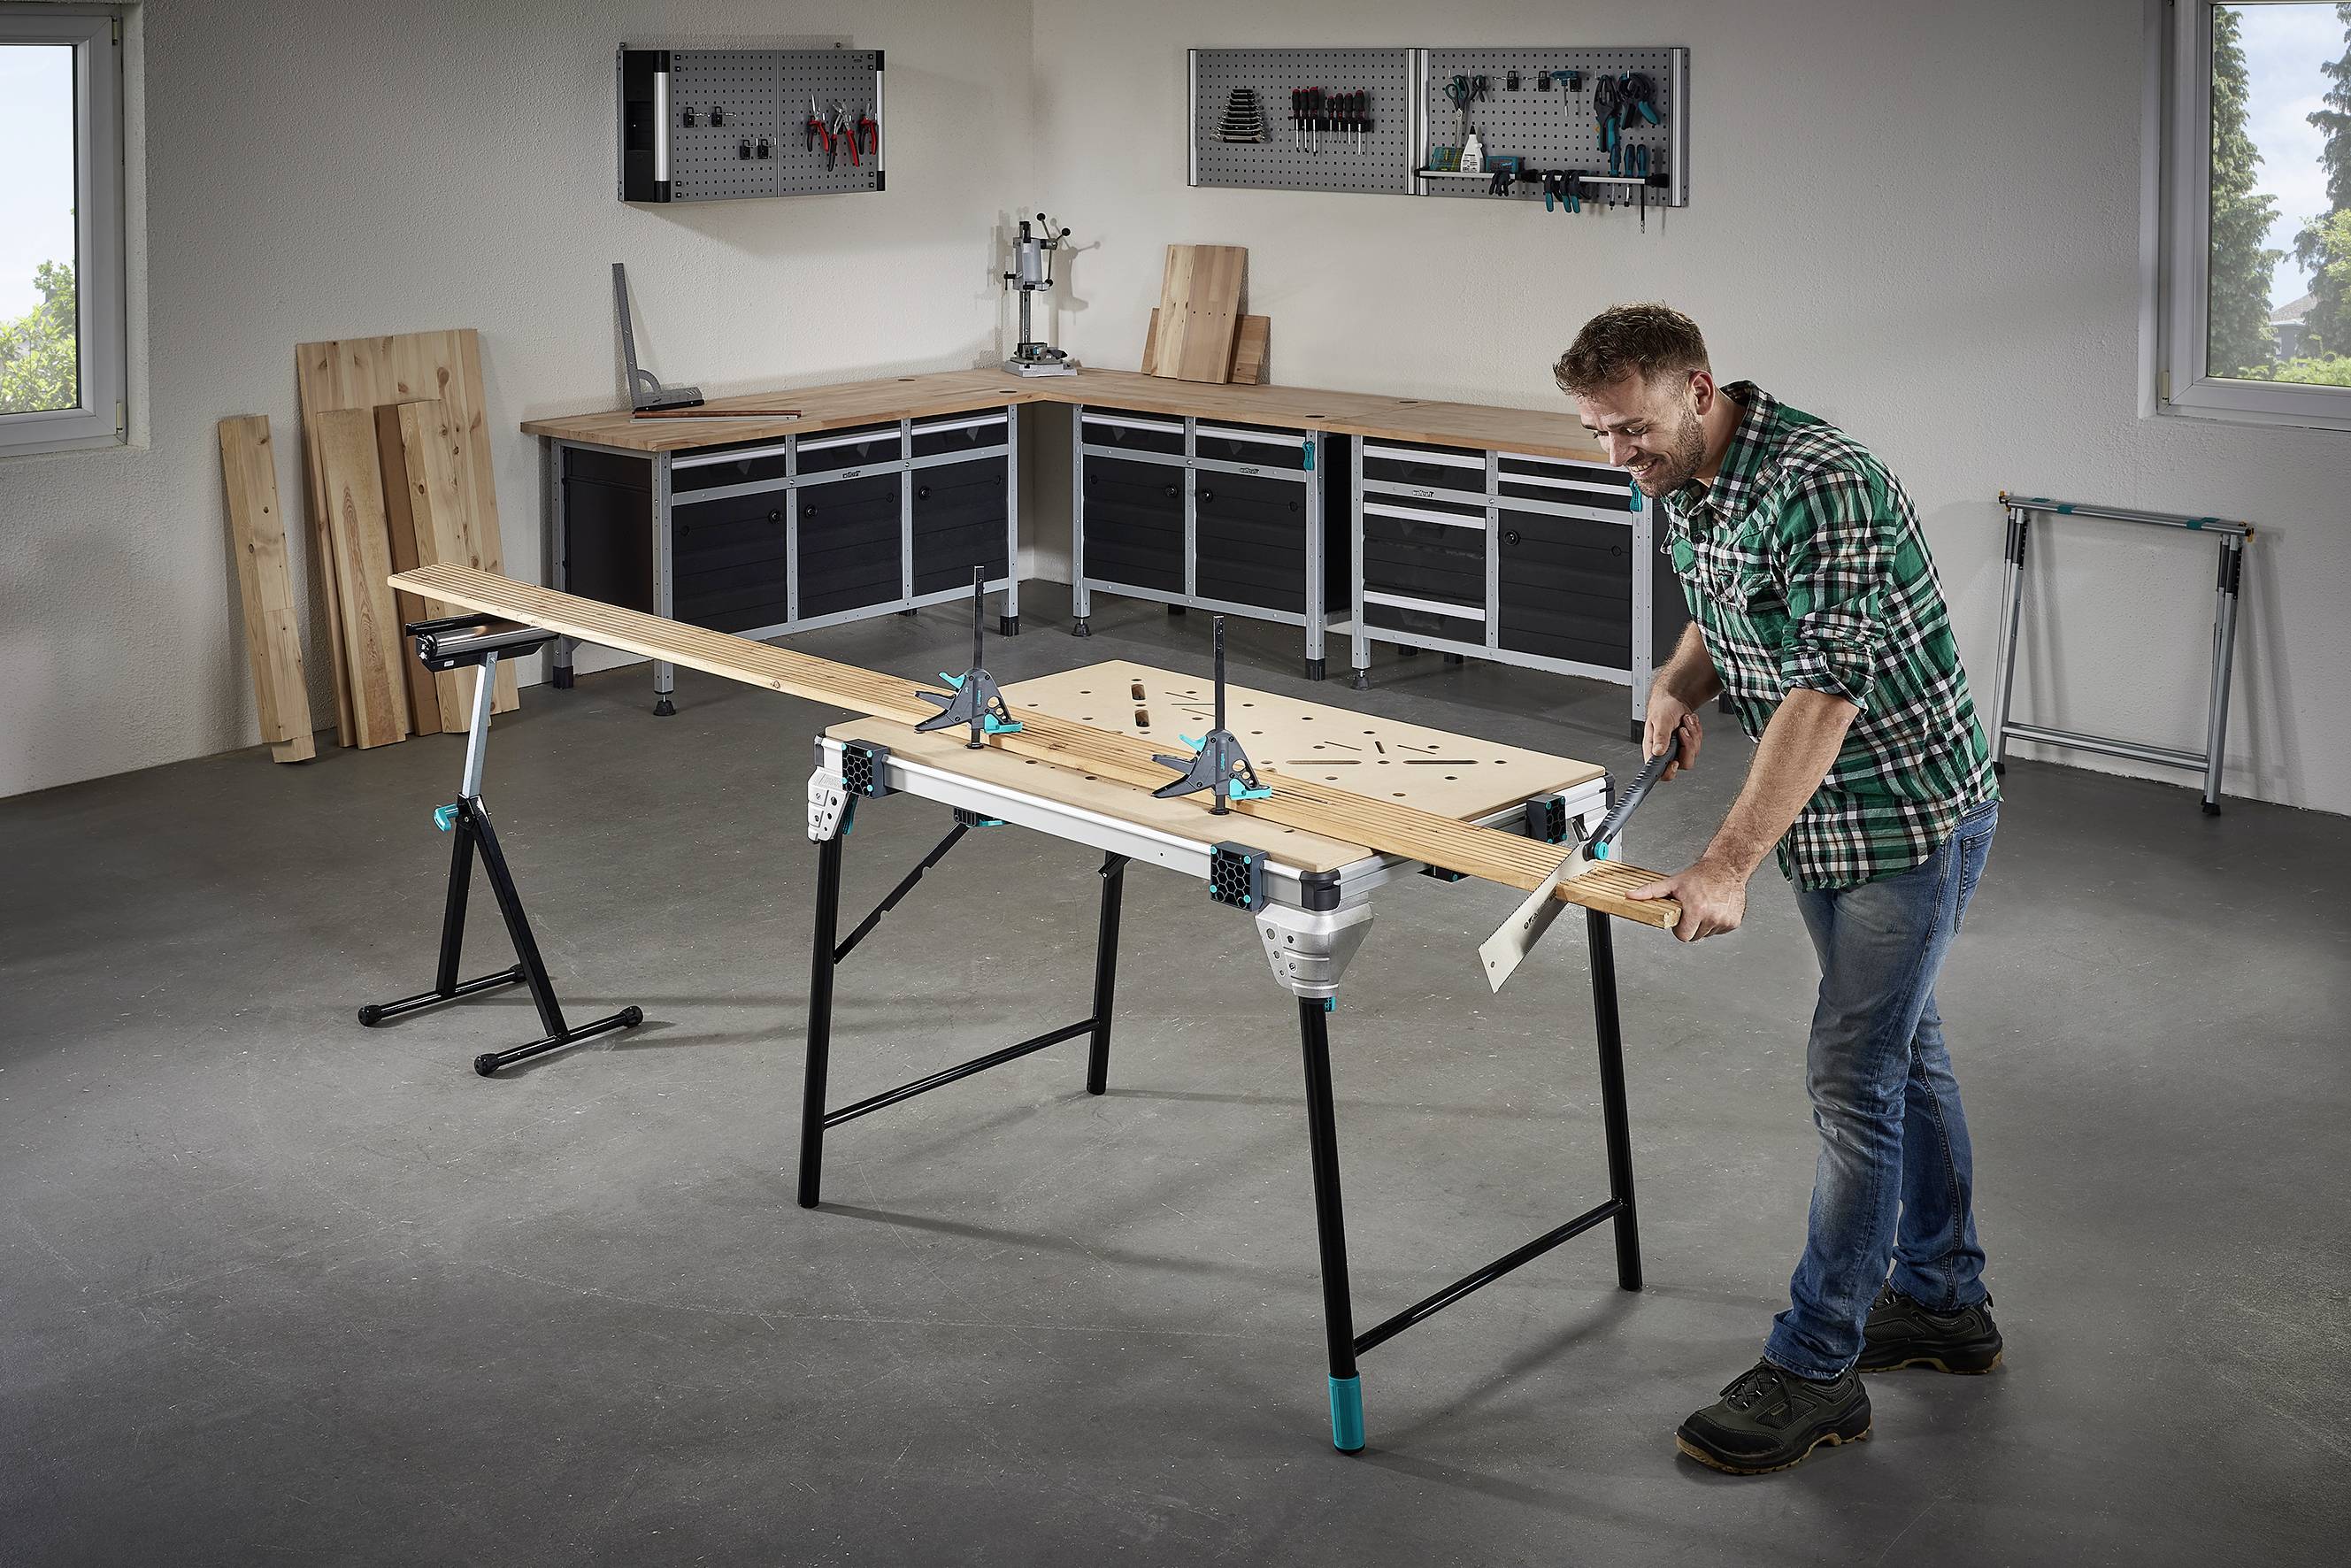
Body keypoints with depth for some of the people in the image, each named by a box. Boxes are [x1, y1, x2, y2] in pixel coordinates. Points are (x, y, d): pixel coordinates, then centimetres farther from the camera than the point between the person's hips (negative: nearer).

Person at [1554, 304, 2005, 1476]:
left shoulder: (1821, 485, -28)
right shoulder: (1680, 491, 2)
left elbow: (1827, 690, -32)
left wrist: (1728, 864, -36)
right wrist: (1682, 683, -5)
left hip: (1911, 816, -9)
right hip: (1820, 818, 9)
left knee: (1851, 1074, -7)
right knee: (1899, 1047, 18)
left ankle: (1814, 1369, 1)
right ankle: (1943, 1302, 33)